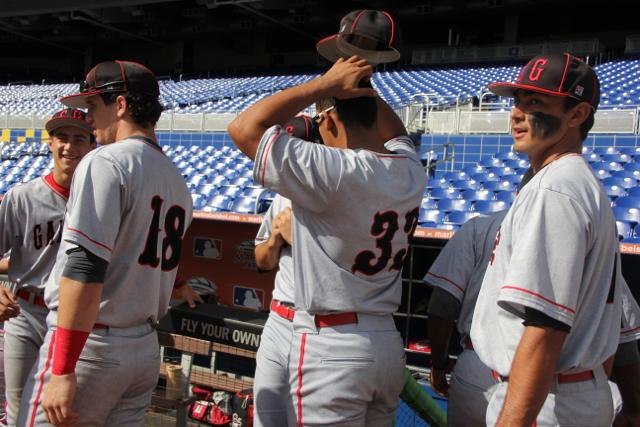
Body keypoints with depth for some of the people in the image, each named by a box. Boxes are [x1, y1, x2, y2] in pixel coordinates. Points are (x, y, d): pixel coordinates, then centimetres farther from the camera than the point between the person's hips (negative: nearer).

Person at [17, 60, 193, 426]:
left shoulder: (107, 162, -12)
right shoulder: (178, 179, 13)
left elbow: (85, 268, -21)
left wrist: (62, 371, -20)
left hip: (91, 346, -8)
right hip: (147, 349, 8)